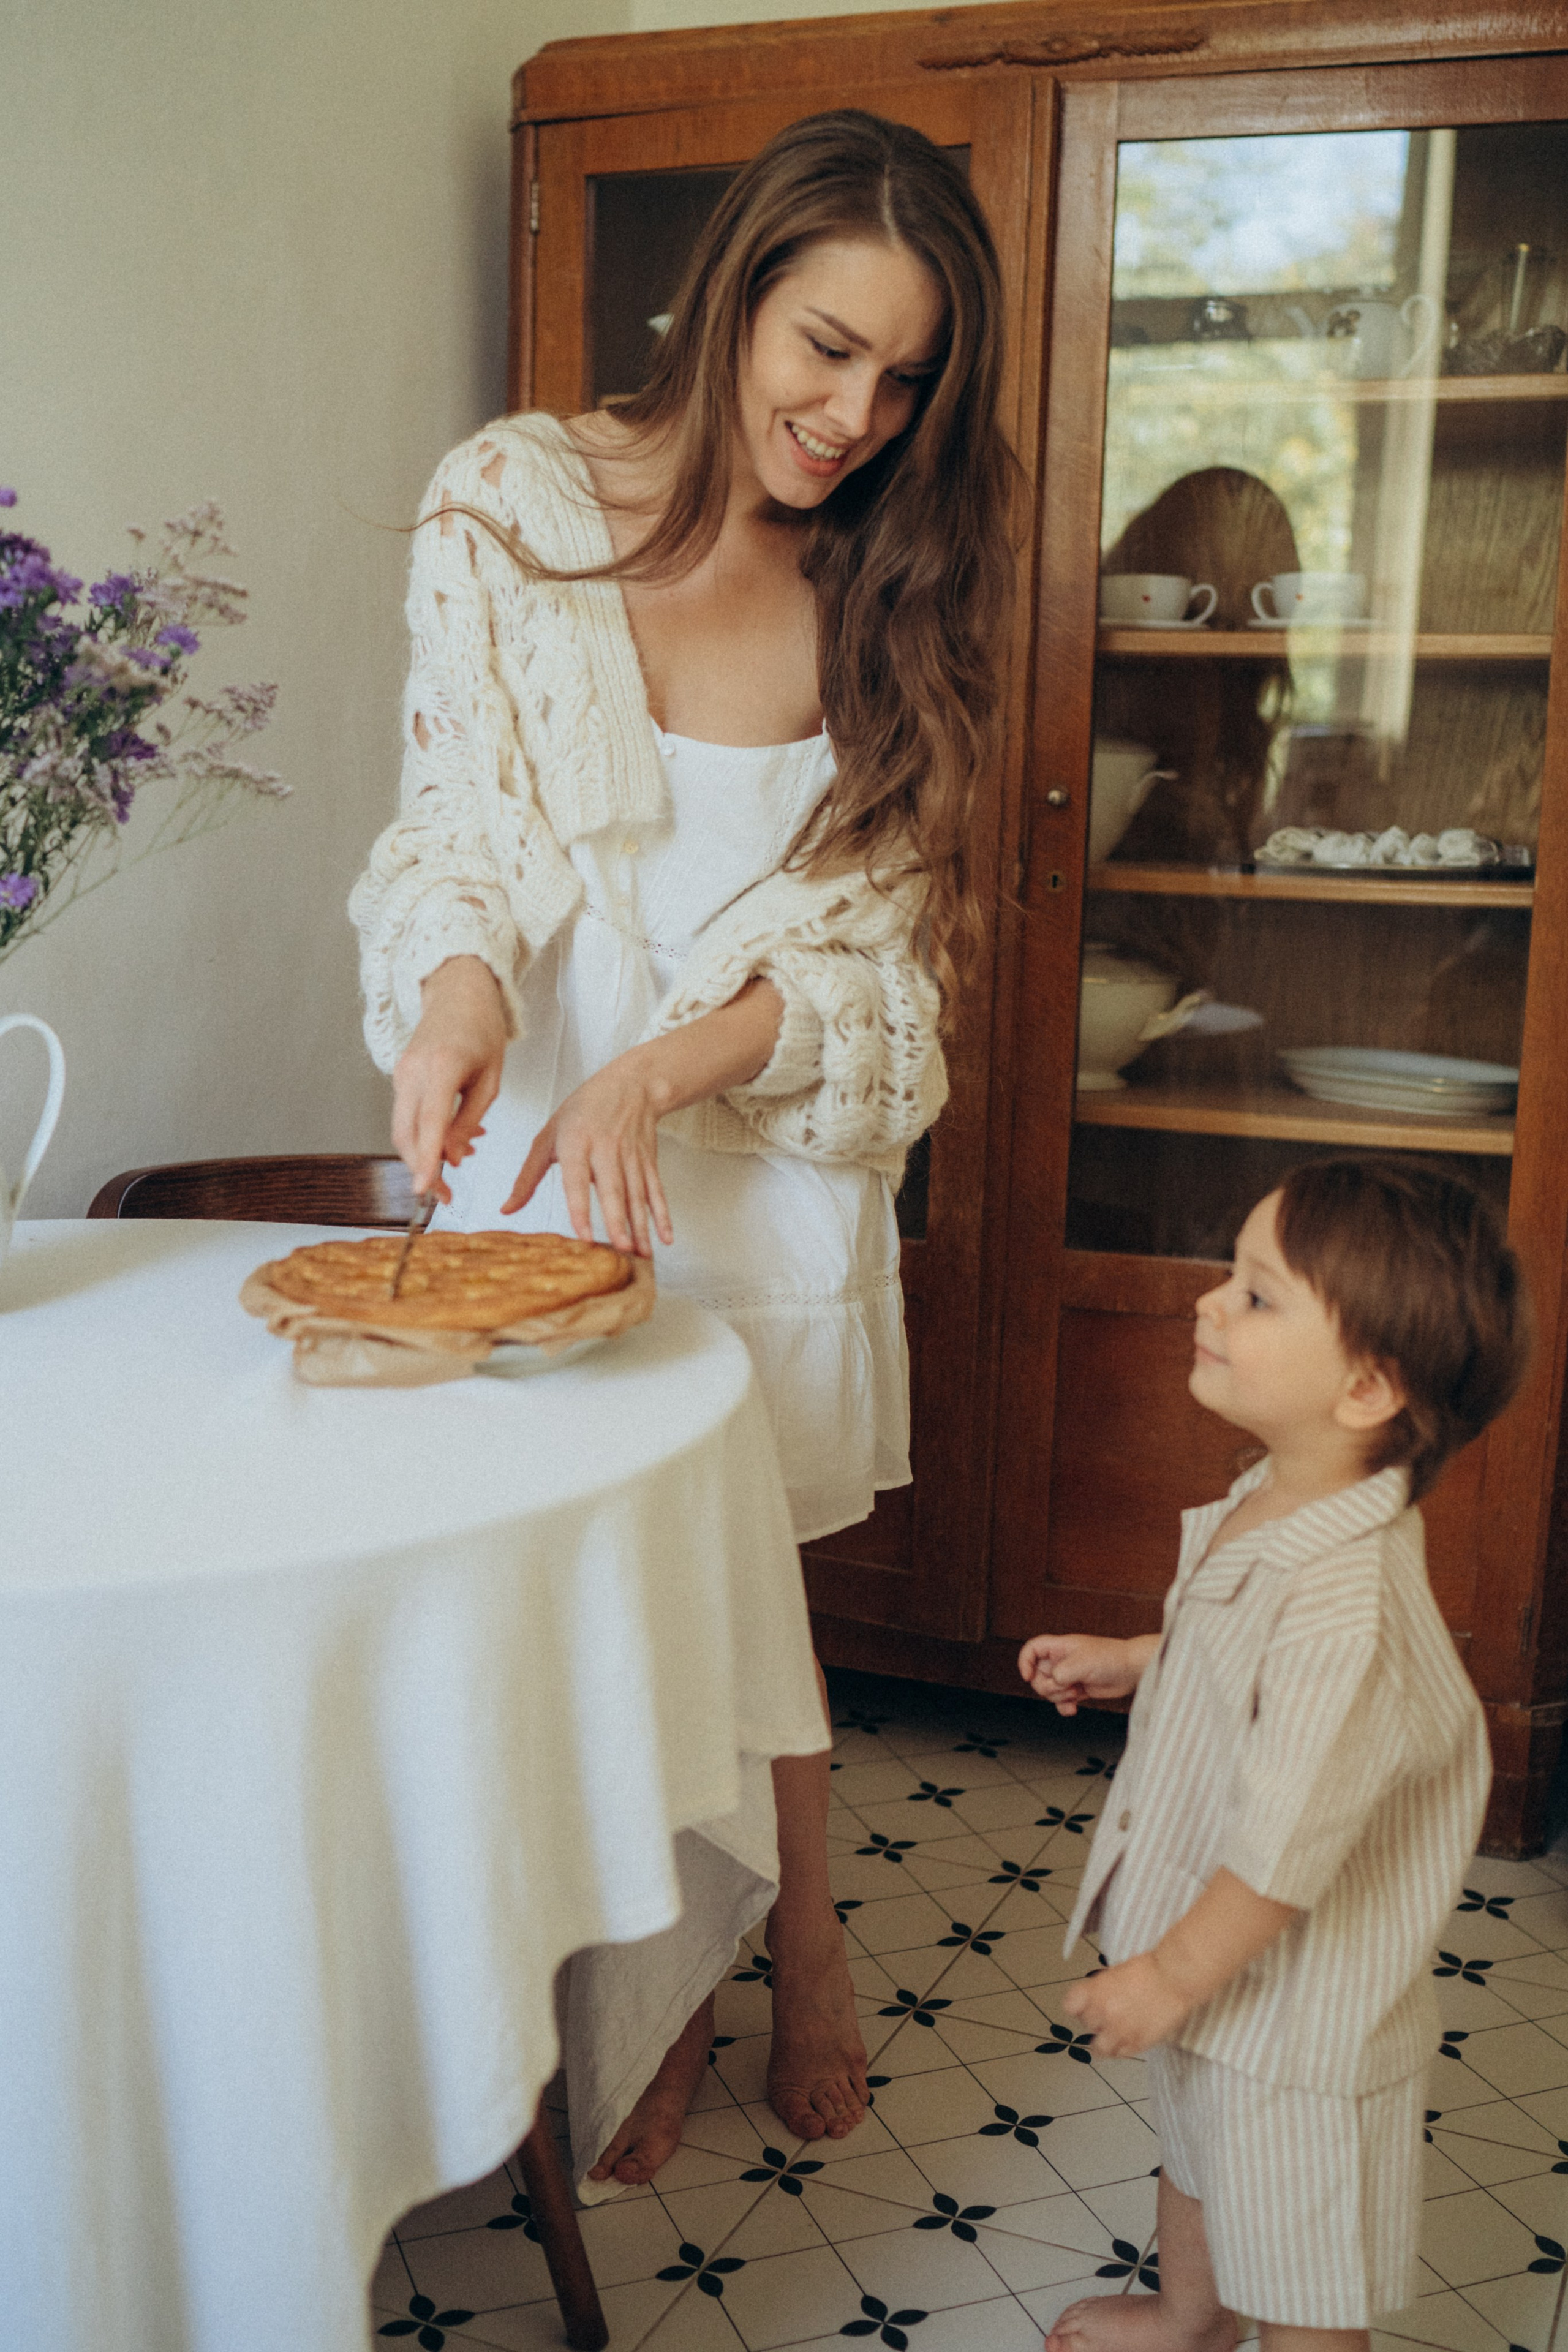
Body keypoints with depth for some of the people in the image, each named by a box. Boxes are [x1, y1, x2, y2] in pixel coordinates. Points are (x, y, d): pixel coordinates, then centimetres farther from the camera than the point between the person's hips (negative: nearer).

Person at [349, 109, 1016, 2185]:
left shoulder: (887, 594, 1)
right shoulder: (515, 508, -5)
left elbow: (864, 949, -4)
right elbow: (466, 827, -4)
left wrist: (663, 1072, -21)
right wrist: (460, 988, -27)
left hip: (771, 1167, 1)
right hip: (534, 1152, 0)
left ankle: (802, 1957, 35)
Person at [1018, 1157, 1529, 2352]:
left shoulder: (1347, 1609, -38)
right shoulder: (1280, 1501, -8)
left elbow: (1285, 1846, -32)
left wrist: (1171, 1975, -20)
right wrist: (1128, 1661, 13)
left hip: (1295, 2008, -10)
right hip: (1215, 1954, 10)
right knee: (1196, 2156, 34)